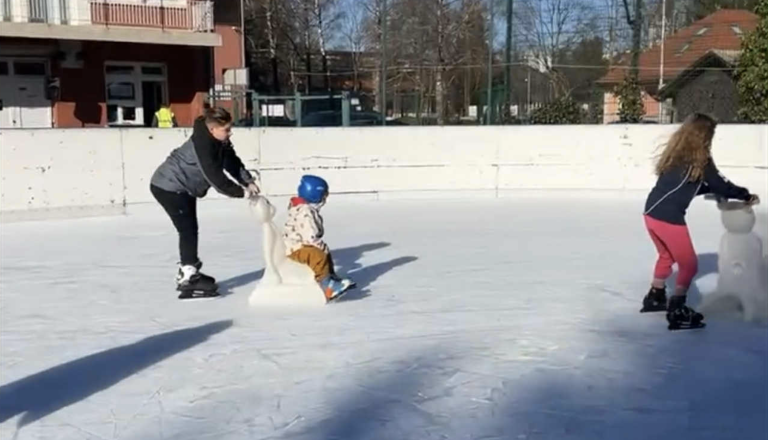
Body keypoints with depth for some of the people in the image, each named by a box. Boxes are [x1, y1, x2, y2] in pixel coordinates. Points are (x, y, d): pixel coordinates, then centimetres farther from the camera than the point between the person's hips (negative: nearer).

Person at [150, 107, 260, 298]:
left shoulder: (219, 142, -1)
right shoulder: (202, 144, -30)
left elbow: (233, 162, 1)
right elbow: (215, 177, -31)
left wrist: (249, 181, -13)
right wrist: (242, 192, -25)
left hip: (182, 188, 10)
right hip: (168, 187, -10)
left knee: (190, 229, 14)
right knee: (188, 230, -12)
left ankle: (187, 273, 25)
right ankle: (189, 277, -9)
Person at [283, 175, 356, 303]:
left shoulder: (308, 209, 11)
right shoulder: (305, 212, -25)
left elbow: (313, 233, 16)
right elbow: (310, 236, -30)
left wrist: (322, 246, 6)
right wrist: (323, 247, -18)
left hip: (303, 245, 12)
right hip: (296, 248, -12)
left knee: (326, 253, 19)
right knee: (318, 255, -31)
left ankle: (332, 277, 28)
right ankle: (326, 285, -29)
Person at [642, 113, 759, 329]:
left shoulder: (676, 153, 15)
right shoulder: (699, 159, -8)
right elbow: (721, 185, -1)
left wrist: (709, 188, 17)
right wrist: (746, 195, 12)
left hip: (651, 213, 8)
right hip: (669, 218, -8)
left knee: (667, 256, 30)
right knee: (689, 264, 6)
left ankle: (655, 298, 42)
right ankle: (677, 311, 5)